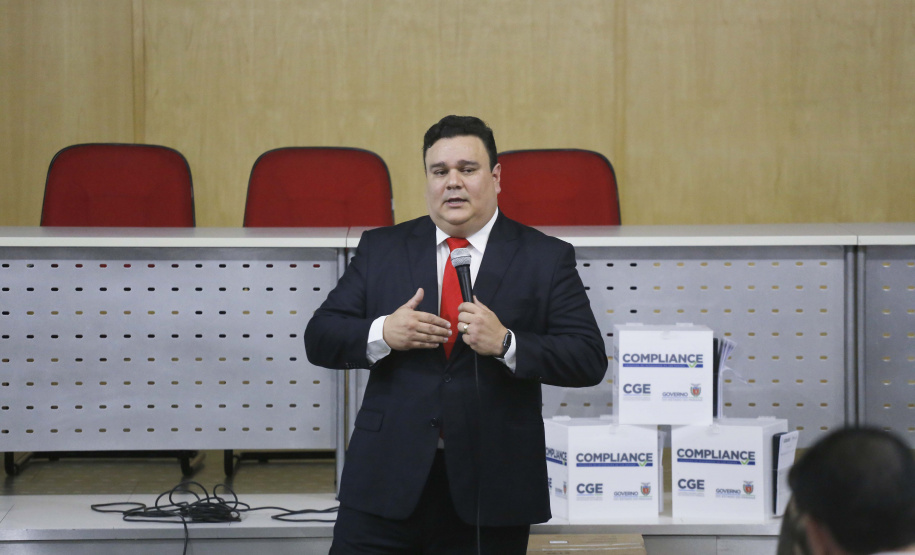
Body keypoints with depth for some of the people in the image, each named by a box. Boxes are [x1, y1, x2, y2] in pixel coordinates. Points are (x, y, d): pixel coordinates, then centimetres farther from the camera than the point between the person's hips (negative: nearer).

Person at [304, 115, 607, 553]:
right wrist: (381, 334, -14)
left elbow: (589, 360, -4)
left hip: (489, 490, -1)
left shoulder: (545, 258, 3)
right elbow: (319, 339, 6)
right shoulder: (381, 249, 9)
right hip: (387, 480, 1)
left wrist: (505, 343, -18)